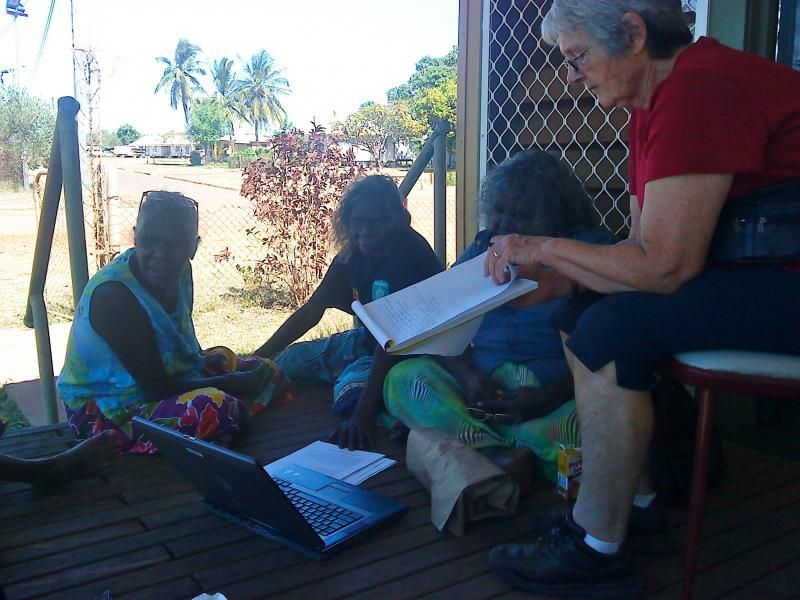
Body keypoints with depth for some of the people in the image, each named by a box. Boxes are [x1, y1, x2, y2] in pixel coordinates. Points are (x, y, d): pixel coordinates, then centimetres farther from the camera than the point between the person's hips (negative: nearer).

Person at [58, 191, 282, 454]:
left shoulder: (179, 272, -3)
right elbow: (157, 388, -25)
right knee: (213, 407, -35)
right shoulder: (113, 295, -27)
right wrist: (234, 382, -20)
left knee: (266, 371, 8)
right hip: (106, 410, -9)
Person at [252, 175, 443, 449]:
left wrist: (363, 414, -43)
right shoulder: (352, 255, -2)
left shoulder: (410, 254, -26)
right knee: (279, 363, 6)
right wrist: (258, 357, 0)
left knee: (350, 394, -35)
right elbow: (311, 311, 5)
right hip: (368, 340, 7)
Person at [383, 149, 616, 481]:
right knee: (403, 377, -21)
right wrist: (468, 375, -13)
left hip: (556, 390, -3)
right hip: (483, 387, 4)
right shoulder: (482, 248, 14)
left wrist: (551, 396, -20)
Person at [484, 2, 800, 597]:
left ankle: (597, 548, -6)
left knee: (610, 328, -24)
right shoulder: (653, 102, 10)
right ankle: (634, 497, 15)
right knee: (578, 314, 6)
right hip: (752, 273, 10)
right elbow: (646, 245, 9)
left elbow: (664, 266, -25)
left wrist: (546, 247, -13)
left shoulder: (700, 87, -21)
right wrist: (552, 277, -2)